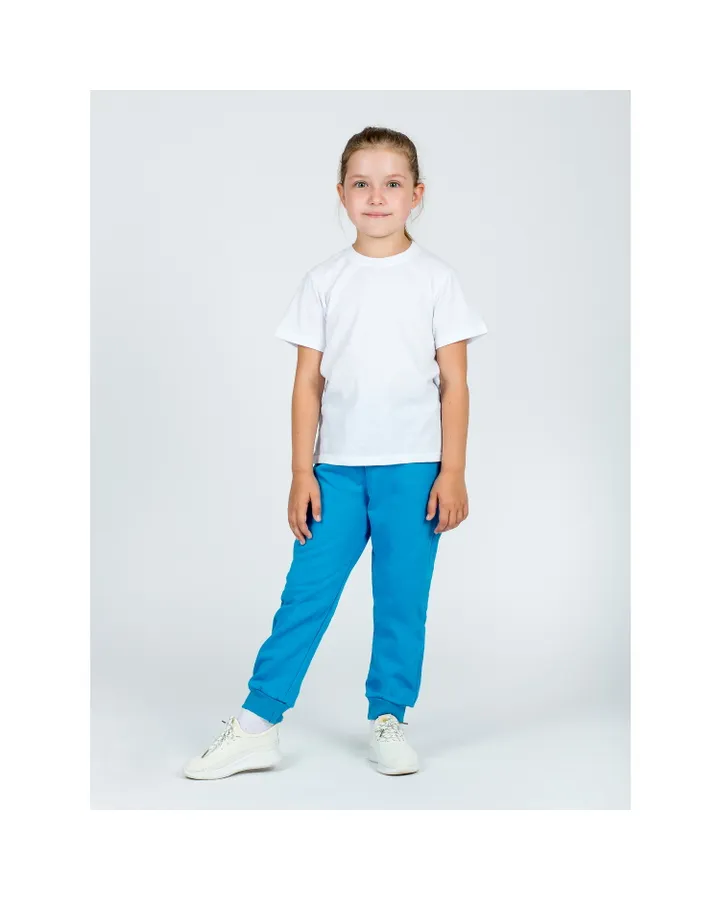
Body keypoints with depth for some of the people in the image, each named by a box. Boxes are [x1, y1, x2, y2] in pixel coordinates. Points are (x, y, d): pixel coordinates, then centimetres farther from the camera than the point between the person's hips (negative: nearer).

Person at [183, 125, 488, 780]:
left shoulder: (436, 279, 2)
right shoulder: (324, 282, 5)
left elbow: (455, 383, 1)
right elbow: (308, 382, 5)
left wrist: (452, 472, -5)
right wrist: (302, 473, 0)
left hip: (413, 467, -1)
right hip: (337, 467, 1)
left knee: (402, 599, 5)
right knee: (306, 592, 1)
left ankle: (389, 721, 20)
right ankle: (257, 724, 8)